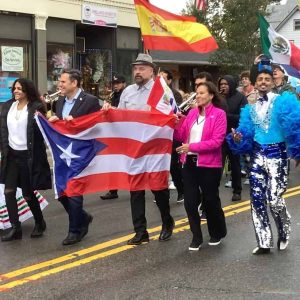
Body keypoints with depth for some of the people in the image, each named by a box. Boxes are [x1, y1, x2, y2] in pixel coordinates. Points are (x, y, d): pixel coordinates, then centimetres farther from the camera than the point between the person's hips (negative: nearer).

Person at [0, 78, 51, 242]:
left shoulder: (36, 107, -8)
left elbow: (42, 130, -6)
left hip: (28, 156, -5)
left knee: (27, 193, 5)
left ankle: (39, 222, 28)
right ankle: (15, 228, 3)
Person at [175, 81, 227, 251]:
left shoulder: (219, 114, -9)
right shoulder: (192, 112, 8)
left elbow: (217, 141, -17)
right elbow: (181, 136, 6)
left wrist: (192, 146, -21)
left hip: (209, 165, -5)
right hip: (190, 163, 5)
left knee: (210, 201, 10)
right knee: (190, 202, 4)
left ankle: (218, 233, 32)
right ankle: (197, 237, 18)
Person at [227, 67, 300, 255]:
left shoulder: (283, 102, -6)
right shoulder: (251, 108, 10)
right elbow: (247, 132, 7)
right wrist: (238, 138, -15)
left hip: (277, 154, -5)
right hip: (257, 155, 5)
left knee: (275, 200, -10)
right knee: (257, 199, 1)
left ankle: (284, 234, 19)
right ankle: (264, 243, 11)